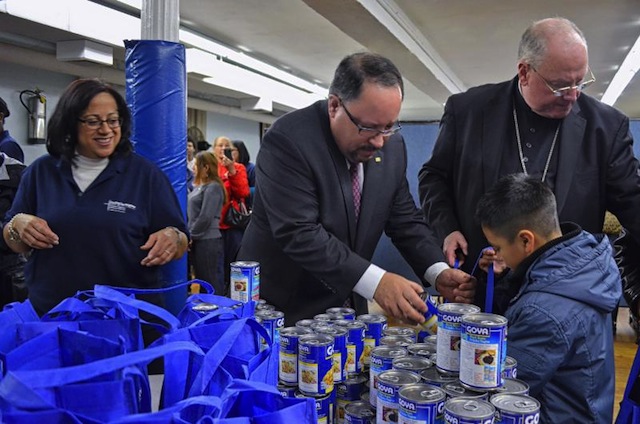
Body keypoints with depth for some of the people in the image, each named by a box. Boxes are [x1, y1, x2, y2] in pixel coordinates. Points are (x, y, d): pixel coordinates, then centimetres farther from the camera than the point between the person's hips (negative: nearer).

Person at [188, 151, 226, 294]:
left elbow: (205, 217, -18)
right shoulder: (199, 186, 15)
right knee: (201, 279, 14)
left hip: (207, 240, -9)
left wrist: (190, 235, -10)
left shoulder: (213, 187, -12)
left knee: (208, 281, -1)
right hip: (198, 240, 9)